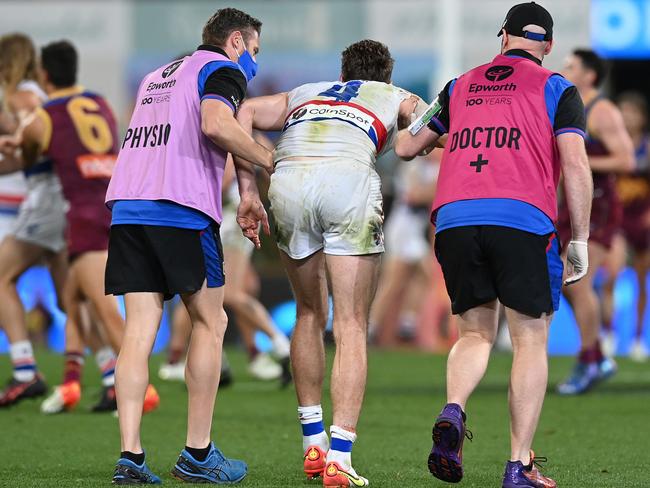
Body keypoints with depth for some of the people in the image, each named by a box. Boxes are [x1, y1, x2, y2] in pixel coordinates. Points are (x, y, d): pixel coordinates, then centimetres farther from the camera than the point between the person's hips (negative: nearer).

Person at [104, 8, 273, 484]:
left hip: (127, 206, 7)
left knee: (140, 329, 2)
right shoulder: (223, 70, 3)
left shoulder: (158, 76, 29)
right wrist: (269, 160, -5)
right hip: (182, 211, -7)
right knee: (209, 323, 5)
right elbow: (216, 124, -17)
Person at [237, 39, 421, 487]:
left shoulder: (303, 94, 36)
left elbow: (245, 112, 20)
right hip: (348, 179, -3)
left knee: (310, 315, 22)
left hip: (287, 181, 3)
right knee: (352, 327, 1)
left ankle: (313, 446, 25)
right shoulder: (394, 97, 30)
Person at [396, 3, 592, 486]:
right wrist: (580, 241, 3)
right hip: (522, 220, -3)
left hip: (453, 219, 3)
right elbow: (575, 164, 0)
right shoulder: (556, 89, 11)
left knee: (475, 334, 16)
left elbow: (406, 147, 28)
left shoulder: (459, 87, 21)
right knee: (531, 342, 5)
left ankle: (453, 411, -14)